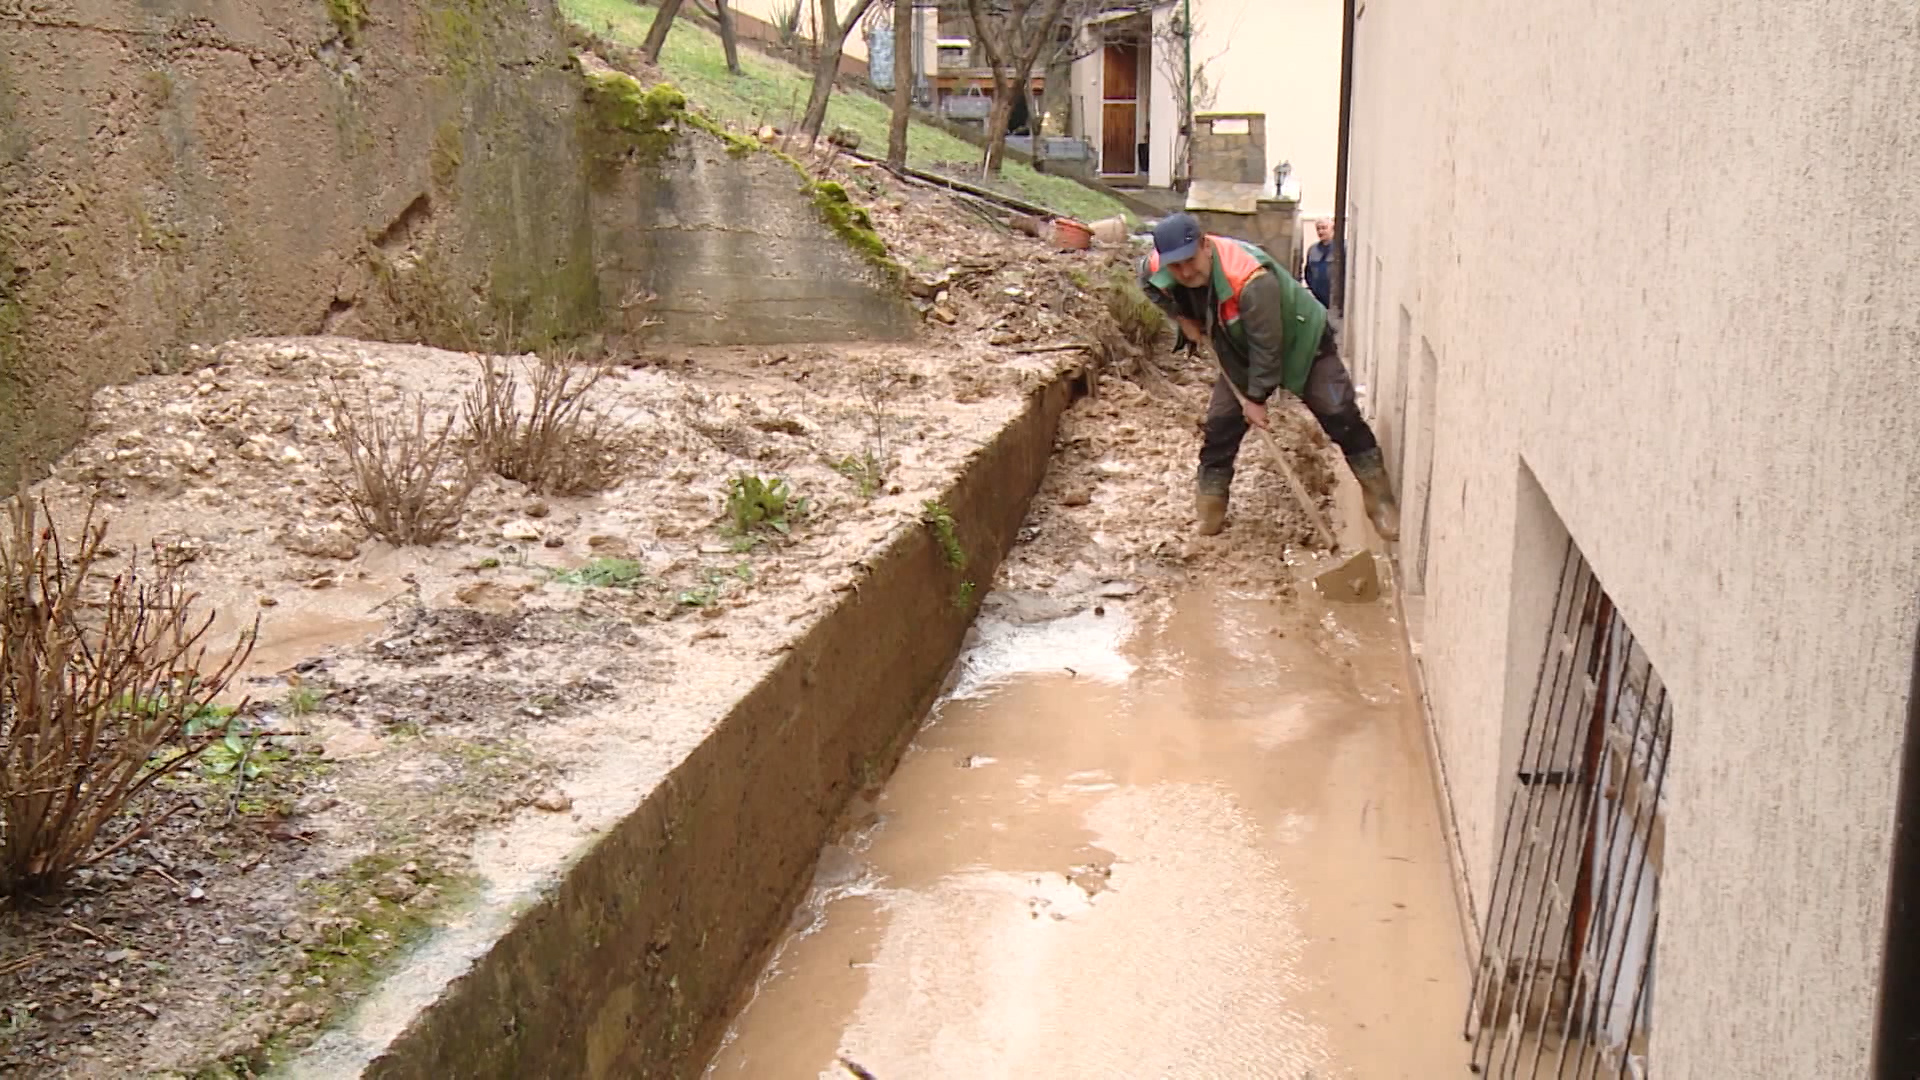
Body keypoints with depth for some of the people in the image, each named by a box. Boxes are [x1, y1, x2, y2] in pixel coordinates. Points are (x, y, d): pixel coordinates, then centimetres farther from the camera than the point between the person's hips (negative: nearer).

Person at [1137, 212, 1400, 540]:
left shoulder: (1251, 279, -42)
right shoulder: (1159, 268, -22)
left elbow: (1267, 346, -33)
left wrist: (1257, 398, -24)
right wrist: (1183, 318, -3)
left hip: (1301, 342, -5)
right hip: (1240, 353, 6)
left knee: (1340, 416, -8)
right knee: (1220, 424, -2)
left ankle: (1380, 500, 2)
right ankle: (1209, 509, 10)